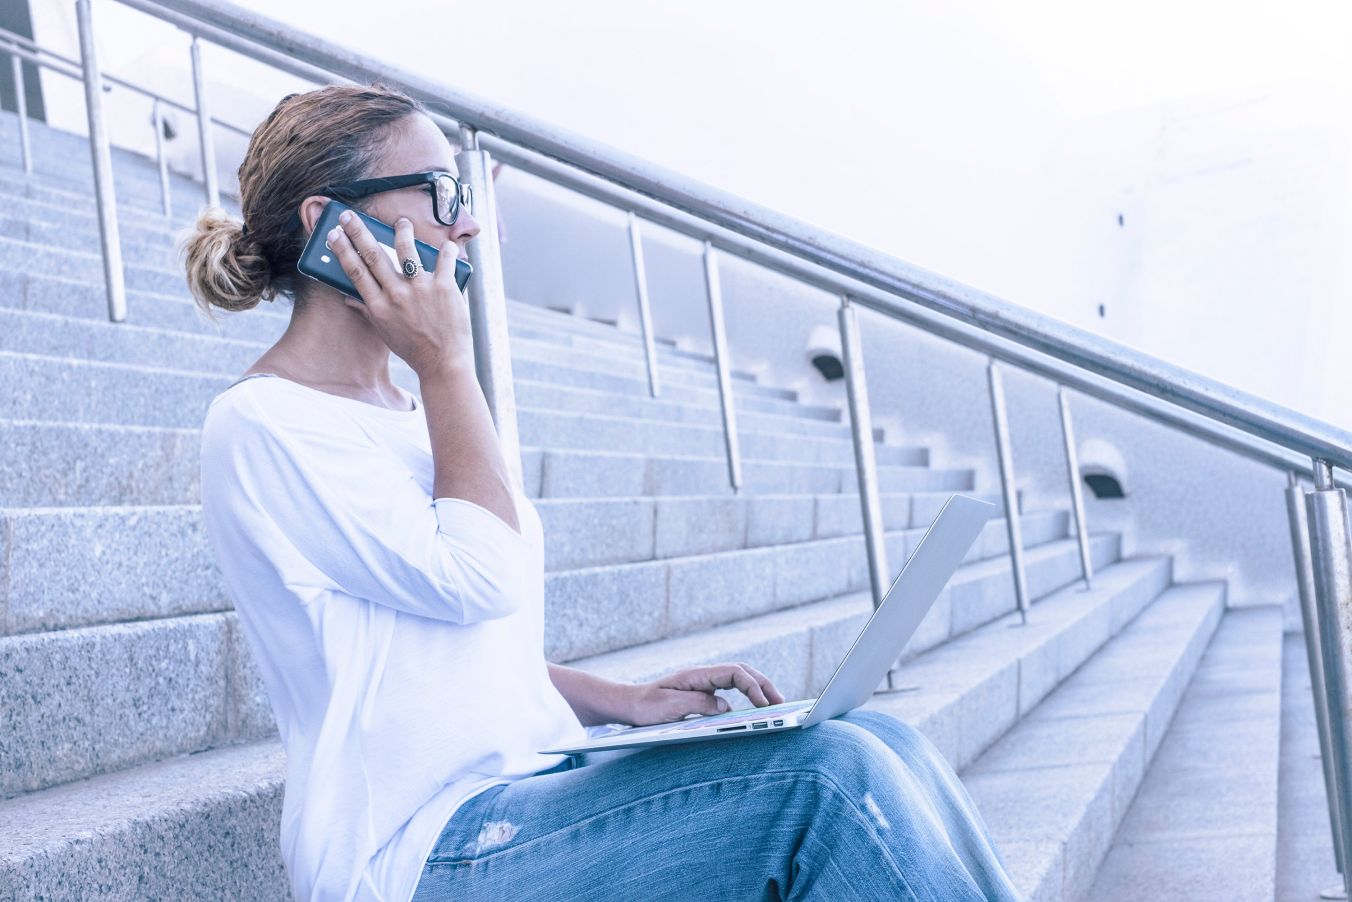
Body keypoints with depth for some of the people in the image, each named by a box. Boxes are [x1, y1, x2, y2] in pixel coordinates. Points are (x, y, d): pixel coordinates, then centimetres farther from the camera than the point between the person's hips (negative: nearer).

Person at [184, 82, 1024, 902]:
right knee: (829, 777, -23)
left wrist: (622, 700, 7)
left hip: (528, 781, 8)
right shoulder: (259, 423, -9)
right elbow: (475, 579, -18)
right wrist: (448, 363, -9)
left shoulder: (405, 411, 18)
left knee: (880, 743, -9)